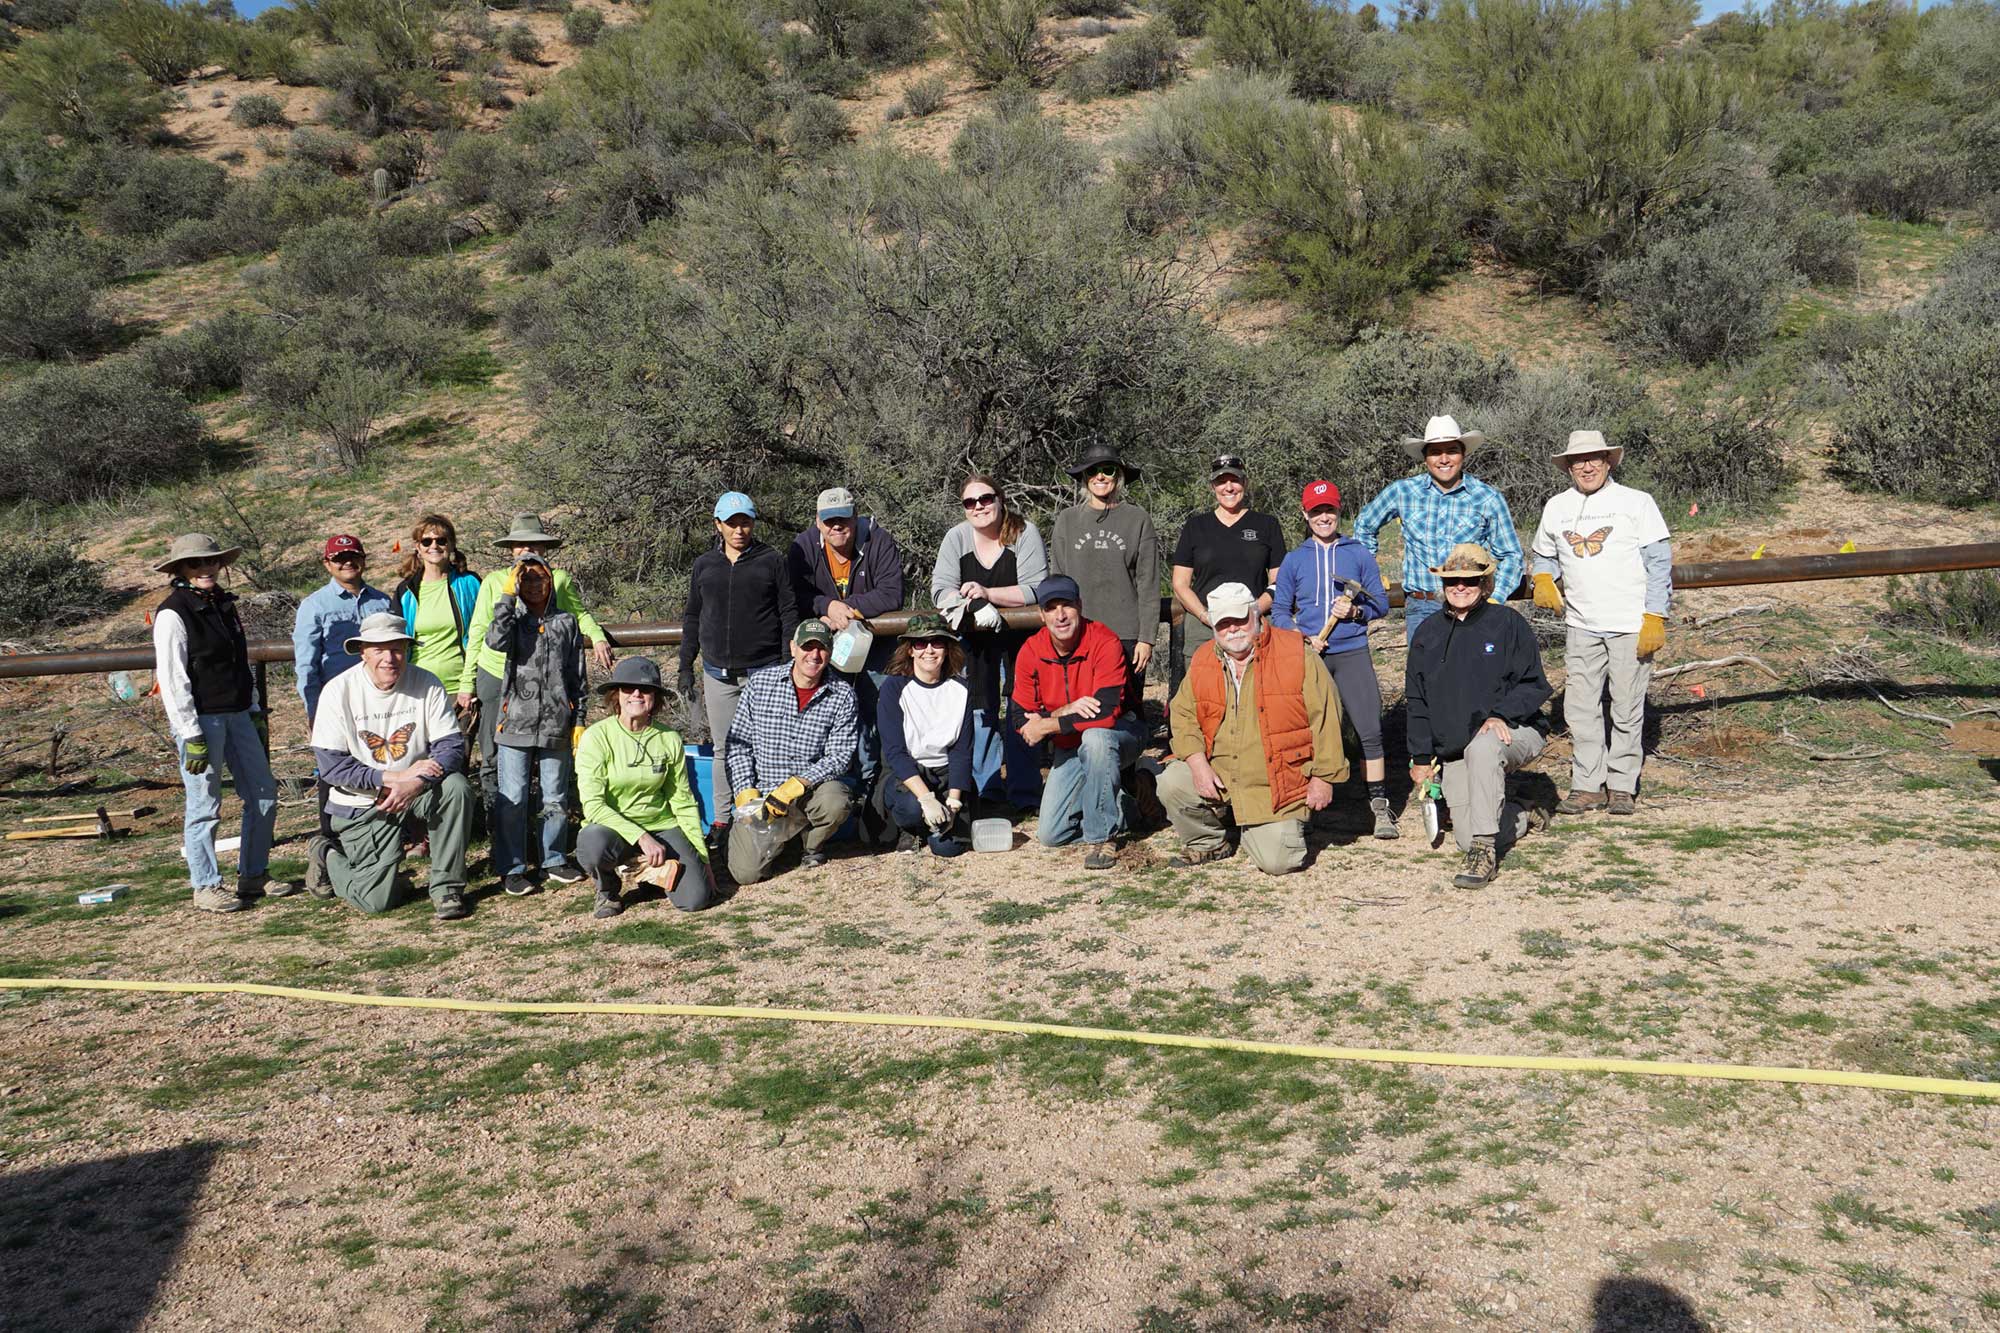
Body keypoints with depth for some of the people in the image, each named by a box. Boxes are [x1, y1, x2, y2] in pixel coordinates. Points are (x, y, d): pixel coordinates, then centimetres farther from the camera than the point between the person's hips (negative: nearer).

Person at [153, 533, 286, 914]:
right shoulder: (172, 614, -11)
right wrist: (192, 736, -17)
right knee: (205, 806, -1)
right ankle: (206, 886, 12)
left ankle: (254, 875, 22)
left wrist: (256, 711, 17)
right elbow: (172, 679, -15)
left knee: (264, 793, 10)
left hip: (237, 715, 8)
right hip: (200, 720, -8)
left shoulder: (224, 606, 13)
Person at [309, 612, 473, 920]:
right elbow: (332, 765, -14)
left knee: (457, 788, -31)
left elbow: (452, 746, -12)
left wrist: (415, 783, -30)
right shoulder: (338, 692, -11)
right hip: (361, 803, -2)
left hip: (415, 790, 2)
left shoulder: (427, 685, -7)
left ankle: (446, 887, -16)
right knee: (377, 900, -9)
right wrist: (395, 777, -24)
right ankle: (330, 859, 25)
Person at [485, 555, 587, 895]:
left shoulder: (566, 623, 10)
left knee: (556, 798, 9)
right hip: (516, 723, -1)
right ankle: (512, 869, 8)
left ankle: (554, 860, 22)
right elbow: (496, 641, -19)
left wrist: (579, 720, 7)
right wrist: (507, 596, -13)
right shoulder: (514, 619, 6)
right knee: (512, 800, -1)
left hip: (555, 725, 2)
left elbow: (577, 677, 11)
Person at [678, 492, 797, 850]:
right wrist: (685, 668, 11)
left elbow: (788, 613, 1)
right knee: (724, 747, 7)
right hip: (718, 673, 3)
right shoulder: (704, 565, 11)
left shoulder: (771, 561, 2)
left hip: (764, 671, -3)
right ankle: (722, 821, 15)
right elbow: (692, 618, 15)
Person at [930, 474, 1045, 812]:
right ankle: (987, 789, 16)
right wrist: (976, 606, -30)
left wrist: (987, 593, -28)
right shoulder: (957, 537, -5)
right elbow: (940, 591, -12)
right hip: (975, 638, 3)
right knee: (981, 711, 6)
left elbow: (1035, 591, -22)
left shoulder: (1025, 534, -14)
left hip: (1021, 635, -3)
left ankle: (1024, 793, 3)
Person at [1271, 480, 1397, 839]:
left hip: (1352, 652, -1)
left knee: (1369, 730, -8)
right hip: (1308, 656, 1)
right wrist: (1302, 637, -8)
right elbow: (1279, 610, 8)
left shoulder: (1359, 554, 7)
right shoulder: (1294, 560, 8)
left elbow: (1381, 603, 7)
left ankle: (1380, 806, -2)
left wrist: (1356, 611, -13)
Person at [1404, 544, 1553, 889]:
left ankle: (1484, 852, -36)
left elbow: (1533, 686, -3)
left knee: (1481, 748, -41)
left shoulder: (1509, 623, -1)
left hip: (1512, 732, -4)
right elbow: (1416, 701, 14)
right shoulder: (1428, 633, 10)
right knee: (1466, 839, -8)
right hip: (1454, 753, 4)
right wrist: (1421, 757, 9)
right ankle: (1523, 817, 24)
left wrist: (1501, 715, -22)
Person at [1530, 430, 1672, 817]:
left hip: (1630, 625, -3)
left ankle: (1622, 787, 11)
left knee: (1626, 709, 1)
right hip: (1581, 626, 4)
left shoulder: (1636, 502, 1)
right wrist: (1543, 579, 1)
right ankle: (1588, 785, 12)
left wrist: (1654, 618, -8)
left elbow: (1659, 561, -1)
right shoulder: (1556, 507, 11)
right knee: (1580, 709, 3)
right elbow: (1544, 554, 25)